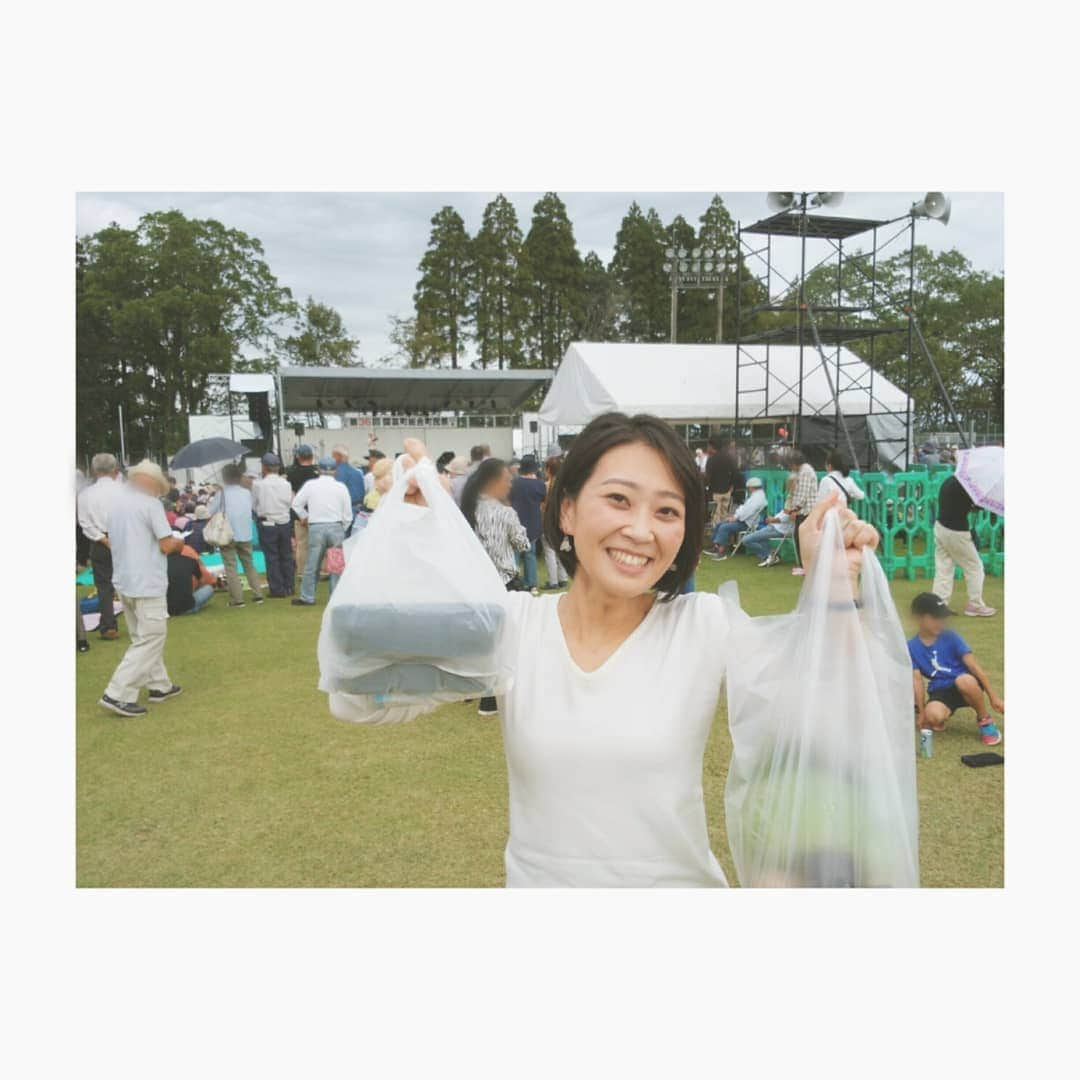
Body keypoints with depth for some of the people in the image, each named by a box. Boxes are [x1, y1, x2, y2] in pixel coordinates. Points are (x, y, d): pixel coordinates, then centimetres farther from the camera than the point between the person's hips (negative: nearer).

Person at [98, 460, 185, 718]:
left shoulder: (117, 503, 11)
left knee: (144, 637, 19)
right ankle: (117, 695, -8)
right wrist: (178, 543, 6)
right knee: (150, 640, -3)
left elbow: (114, 542, 17)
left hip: (124, 581, 9)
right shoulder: (150, 504, -13)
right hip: (147, 583, -9)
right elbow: (166, 545, -16)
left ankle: (159, 685, 25)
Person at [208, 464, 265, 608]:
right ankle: (257, 595, 13)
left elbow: (209, 513, -4)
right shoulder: (247, 493, 5)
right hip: (245, 534, 4)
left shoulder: (221, 493, -6)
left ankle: (237, 599, -6)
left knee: (231, 567, -1)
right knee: (249, 565, 14)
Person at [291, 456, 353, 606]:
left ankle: (307, 597, 16)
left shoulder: (310, 485, 0)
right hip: (336, 527, 0)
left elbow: (296, 504, 6)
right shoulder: (341, 487, 2)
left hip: (316, 528, 0)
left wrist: (305, 518, 21)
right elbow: (348, 515, 3)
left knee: (312, 564, 8)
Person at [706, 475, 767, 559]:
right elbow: (743, 508, 20)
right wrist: (734, 516, 6)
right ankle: (715, 548, 1)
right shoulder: (754, 496, 18)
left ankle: (721, 552, -23)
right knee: (718, 525, 5)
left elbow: (747, 511, -23)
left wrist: (735, 518, -15)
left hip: (746, 524, -11)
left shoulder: (758, 497, -16)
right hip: (741, 520, 11)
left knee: (724, 527, -25)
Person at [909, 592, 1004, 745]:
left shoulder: (951, 637, -9)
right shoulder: (911, 647, -4)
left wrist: (994, 698, -15)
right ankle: (938, 719, 5)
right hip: (941, 691, 0)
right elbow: (917, 680, -5)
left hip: (966, 686, 0)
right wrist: (921, 712, -9)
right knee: (933, 715, -35)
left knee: (965, 681, -39)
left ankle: (985, 720, -11)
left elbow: (974, 666, -12)